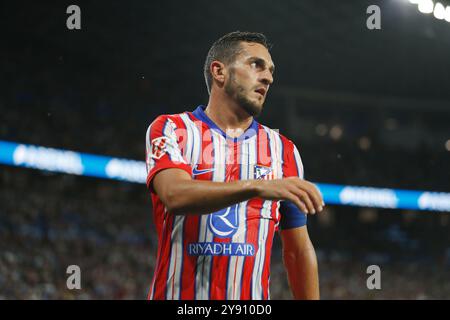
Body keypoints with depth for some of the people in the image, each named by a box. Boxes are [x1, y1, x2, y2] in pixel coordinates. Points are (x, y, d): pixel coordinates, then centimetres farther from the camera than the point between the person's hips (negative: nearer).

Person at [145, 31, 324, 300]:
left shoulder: (282, 150, 13)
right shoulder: (171, 130, 2)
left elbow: (298, 250, 14)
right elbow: (175, 195, -18)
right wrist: (257, 187, -29)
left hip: (253, 297, 3)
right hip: (178, 295, -3)